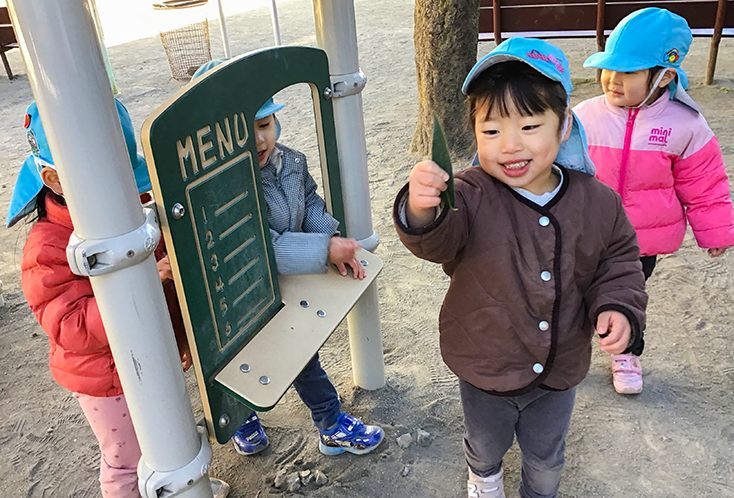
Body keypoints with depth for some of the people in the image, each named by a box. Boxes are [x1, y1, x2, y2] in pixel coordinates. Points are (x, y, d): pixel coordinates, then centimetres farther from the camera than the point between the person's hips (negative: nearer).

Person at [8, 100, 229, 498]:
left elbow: (169, 280, 6)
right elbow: (72, 330, -35)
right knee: (127, 458, 16)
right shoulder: (48, 249, -28)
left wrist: (182, 336, 12)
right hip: (109, 382, -7)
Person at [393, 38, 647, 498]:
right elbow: (438, 239, -42)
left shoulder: (597, 202, -13)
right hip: (485, 369, -1)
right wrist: (423, 210, -64)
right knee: (487, 445, 29)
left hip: (559, 371, 2)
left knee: (547, 457, 27)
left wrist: (618, 307, -17)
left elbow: (619, 262, 1)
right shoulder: (472, 196, -24)